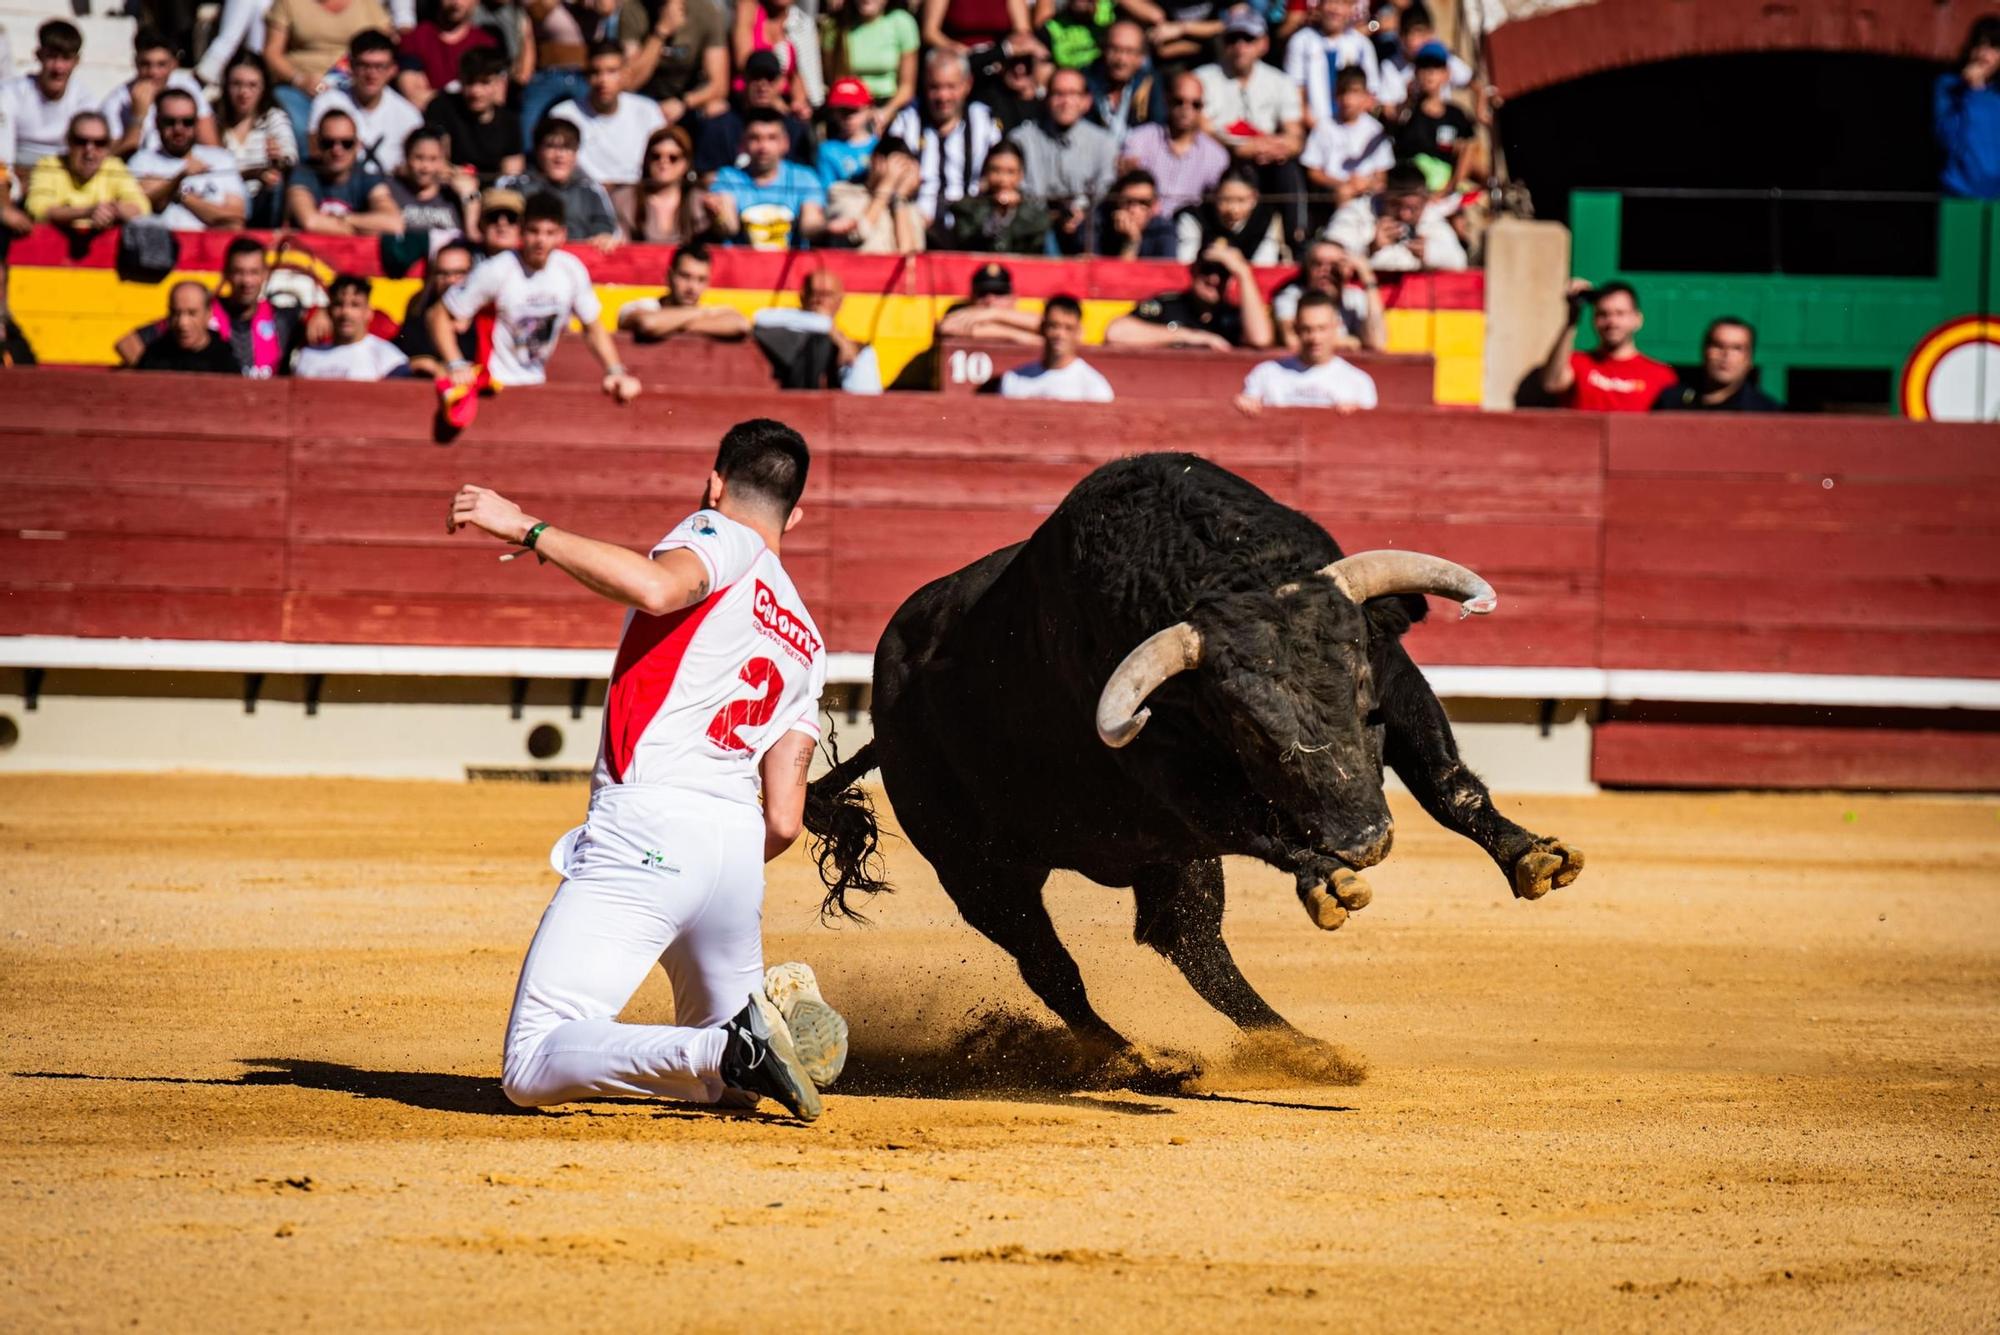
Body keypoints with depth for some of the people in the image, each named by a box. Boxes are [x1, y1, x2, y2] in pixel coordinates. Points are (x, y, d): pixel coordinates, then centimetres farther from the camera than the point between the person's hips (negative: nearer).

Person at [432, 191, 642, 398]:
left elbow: (593, 327, 9)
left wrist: (616, 373, -4)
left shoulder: (571, 270, -4)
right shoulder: (495, 271, -16)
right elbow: (441, 314, -9)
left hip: (536, 385, 4)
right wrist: (455, 366, -19)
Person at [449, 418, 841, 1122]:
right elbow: (784, 820, 17)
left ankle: (731, 1046, -27)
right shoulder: (805, 645, 25)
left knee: (531, 1069, -13)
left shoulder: (721, 536, 6)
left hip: (646, 827, -7)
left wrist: (528, 529, -14)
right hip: (741, 849, 7)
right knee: (719, 1076, 26)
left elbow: (657, 587, -20)